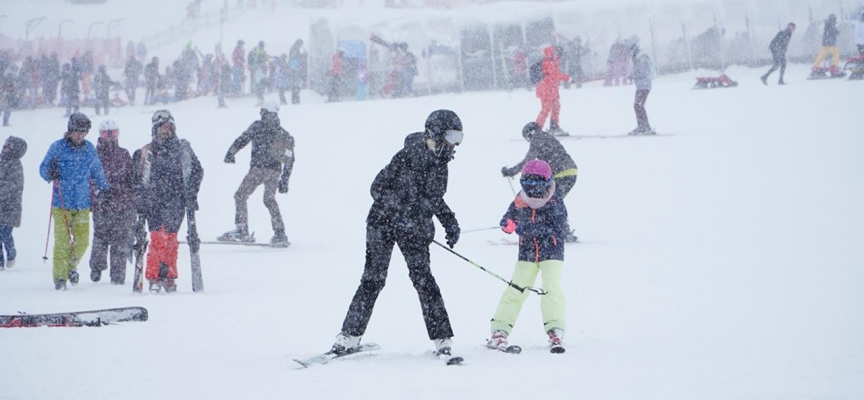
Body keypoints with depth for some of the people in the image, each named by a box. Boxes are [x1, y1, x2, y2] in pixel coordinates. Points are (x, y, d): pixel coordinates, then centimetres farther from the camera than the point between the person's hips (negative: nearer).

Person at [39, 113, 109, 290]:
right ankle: (60, 277, 1)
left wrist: (104, 190, 21)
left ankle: (71, 266, 27)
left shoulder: (89, 148, 9)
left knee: (82, 241, 0)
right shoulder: (57, 147, -2)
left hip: (83, 204, 3)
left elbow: (97, 171, 20)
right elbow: (43, 169, 0)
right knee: (62, 241, -8)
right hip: (61, 204, -3)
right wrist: (50, 173, -22)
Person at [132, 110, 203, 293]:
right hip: (154, 201, -1)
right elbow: (137, 179, 12)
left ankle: (169, 276, 10)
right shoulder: (146, 152, 8)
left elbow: (197, 171, 13)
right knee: (158, 239, -11)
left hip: (176, 201, 1)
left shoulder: (183, 148, 8)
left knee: (171, 239, 0)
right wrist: (140, 200, 3)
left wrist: (191, 193, 4)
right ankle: (153, 277, -6)